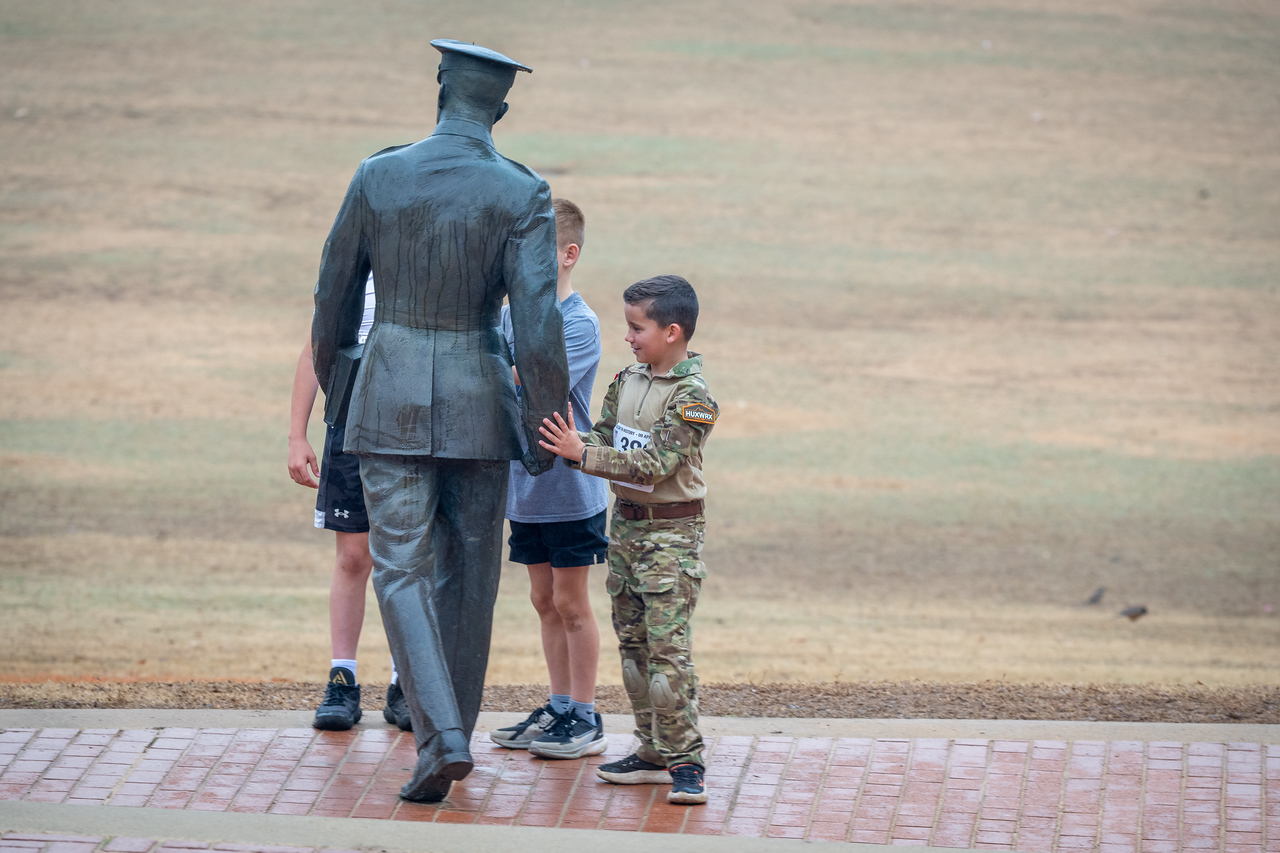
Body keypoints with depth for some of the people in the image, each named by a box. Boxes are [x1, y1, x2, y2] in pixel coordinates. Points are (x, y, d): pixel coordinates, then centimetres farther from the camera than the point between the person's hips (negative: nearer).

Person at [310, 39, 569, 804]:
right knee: (468, 573, 15)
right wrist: (547, 425, -5)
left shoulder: (377, 178, -3)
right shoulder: (523, 195, -7)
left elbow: (335, 297, 6)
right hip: (480, 398, 0)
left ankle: (441, 739, -16)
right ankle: (454, 734, 23)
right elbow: (538, 320, -14)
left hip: (391, 396, 0)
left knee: (402, 570, 0)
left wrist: (334, 391, 22)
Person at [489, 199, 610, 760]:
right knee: (544, 599, 13)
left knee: (570, 602, 1)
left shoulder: (579, 324, -14)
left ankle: (585, 719, 9)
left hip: (570, 488, -6)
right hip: (525, 487, 6)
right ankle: (558, 708, 23)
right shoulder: (510, 314, 6)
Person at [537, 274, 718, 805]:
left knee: (668, 644, -12)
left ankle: (685, 761, -8)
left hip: (671, 532, -8)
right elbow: (606, 437, 11)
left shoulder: (692, 395, -16)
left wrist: (583, 455, -26)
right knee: (633, 641, 11)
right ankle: (654, 752, 19)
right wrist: (572, 441, -11)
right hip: (626, 523, 8)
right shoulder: (627, 381, 8)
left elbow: (655, 463, -23)